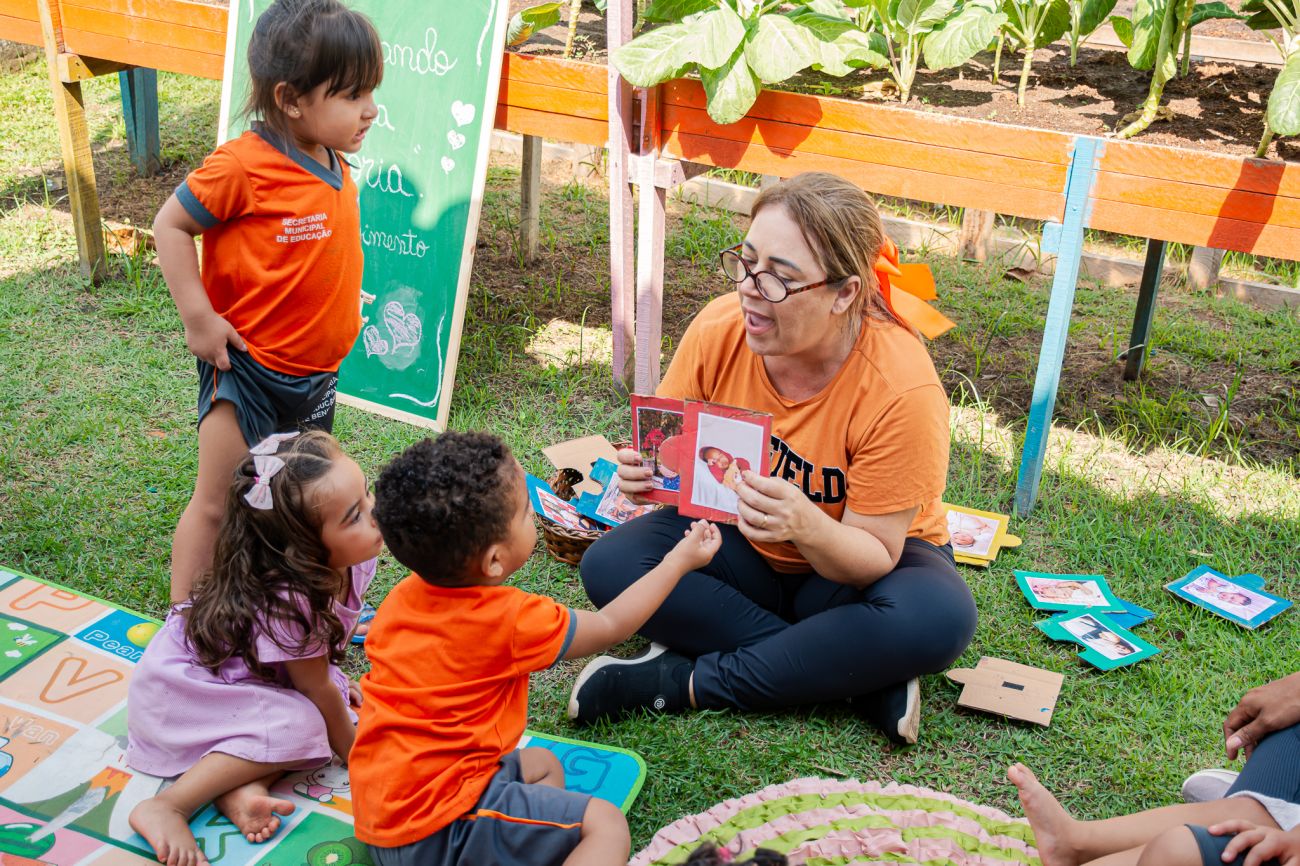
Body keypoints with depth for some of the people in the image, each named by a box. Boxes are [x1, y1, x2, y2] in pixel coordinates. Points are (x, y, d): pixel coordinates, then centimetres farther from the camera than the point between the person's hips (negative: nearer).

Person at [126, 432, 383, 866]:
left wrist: (338, 685, 12)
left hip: (242, 677, 9)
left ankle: (243, 786, -15)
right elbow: (316, 690, -21)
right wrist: (352, 751, -8)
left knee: (337, 696, -6)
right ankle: (168, 807, -22)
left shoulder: (350, 561, -15)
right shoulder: (288, 602, -36)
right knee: (301, 725, -27)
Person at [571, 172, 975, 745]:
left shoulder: (902, 389, -29)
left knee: (938, 617, -35)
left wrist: (805, 524, -45)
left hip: (854, 566, -3)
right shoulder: (718, 331, -20)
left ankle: (687, 682, -22)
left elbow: (874, 558, -23)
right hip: (743, 546, 4)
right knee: (610, 564, -22)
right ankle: (863, 682, -20)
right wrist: (647, 473, -30)